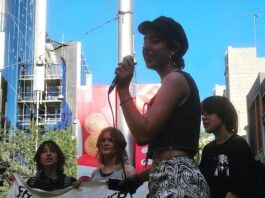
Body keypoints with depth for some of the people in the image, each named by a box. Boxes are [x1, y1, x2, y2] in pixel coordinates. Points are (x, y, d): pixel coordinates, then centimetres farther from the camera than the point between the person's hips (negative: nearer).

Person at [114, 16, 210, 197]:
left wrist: (123, 89, -10)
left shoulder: (175, 79, -8)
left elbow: (143, 133, -17)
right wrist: (139, 178, 21)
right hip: (173, 179, 10)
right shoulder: (172, 82, 22)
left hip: (177, 180, -10)